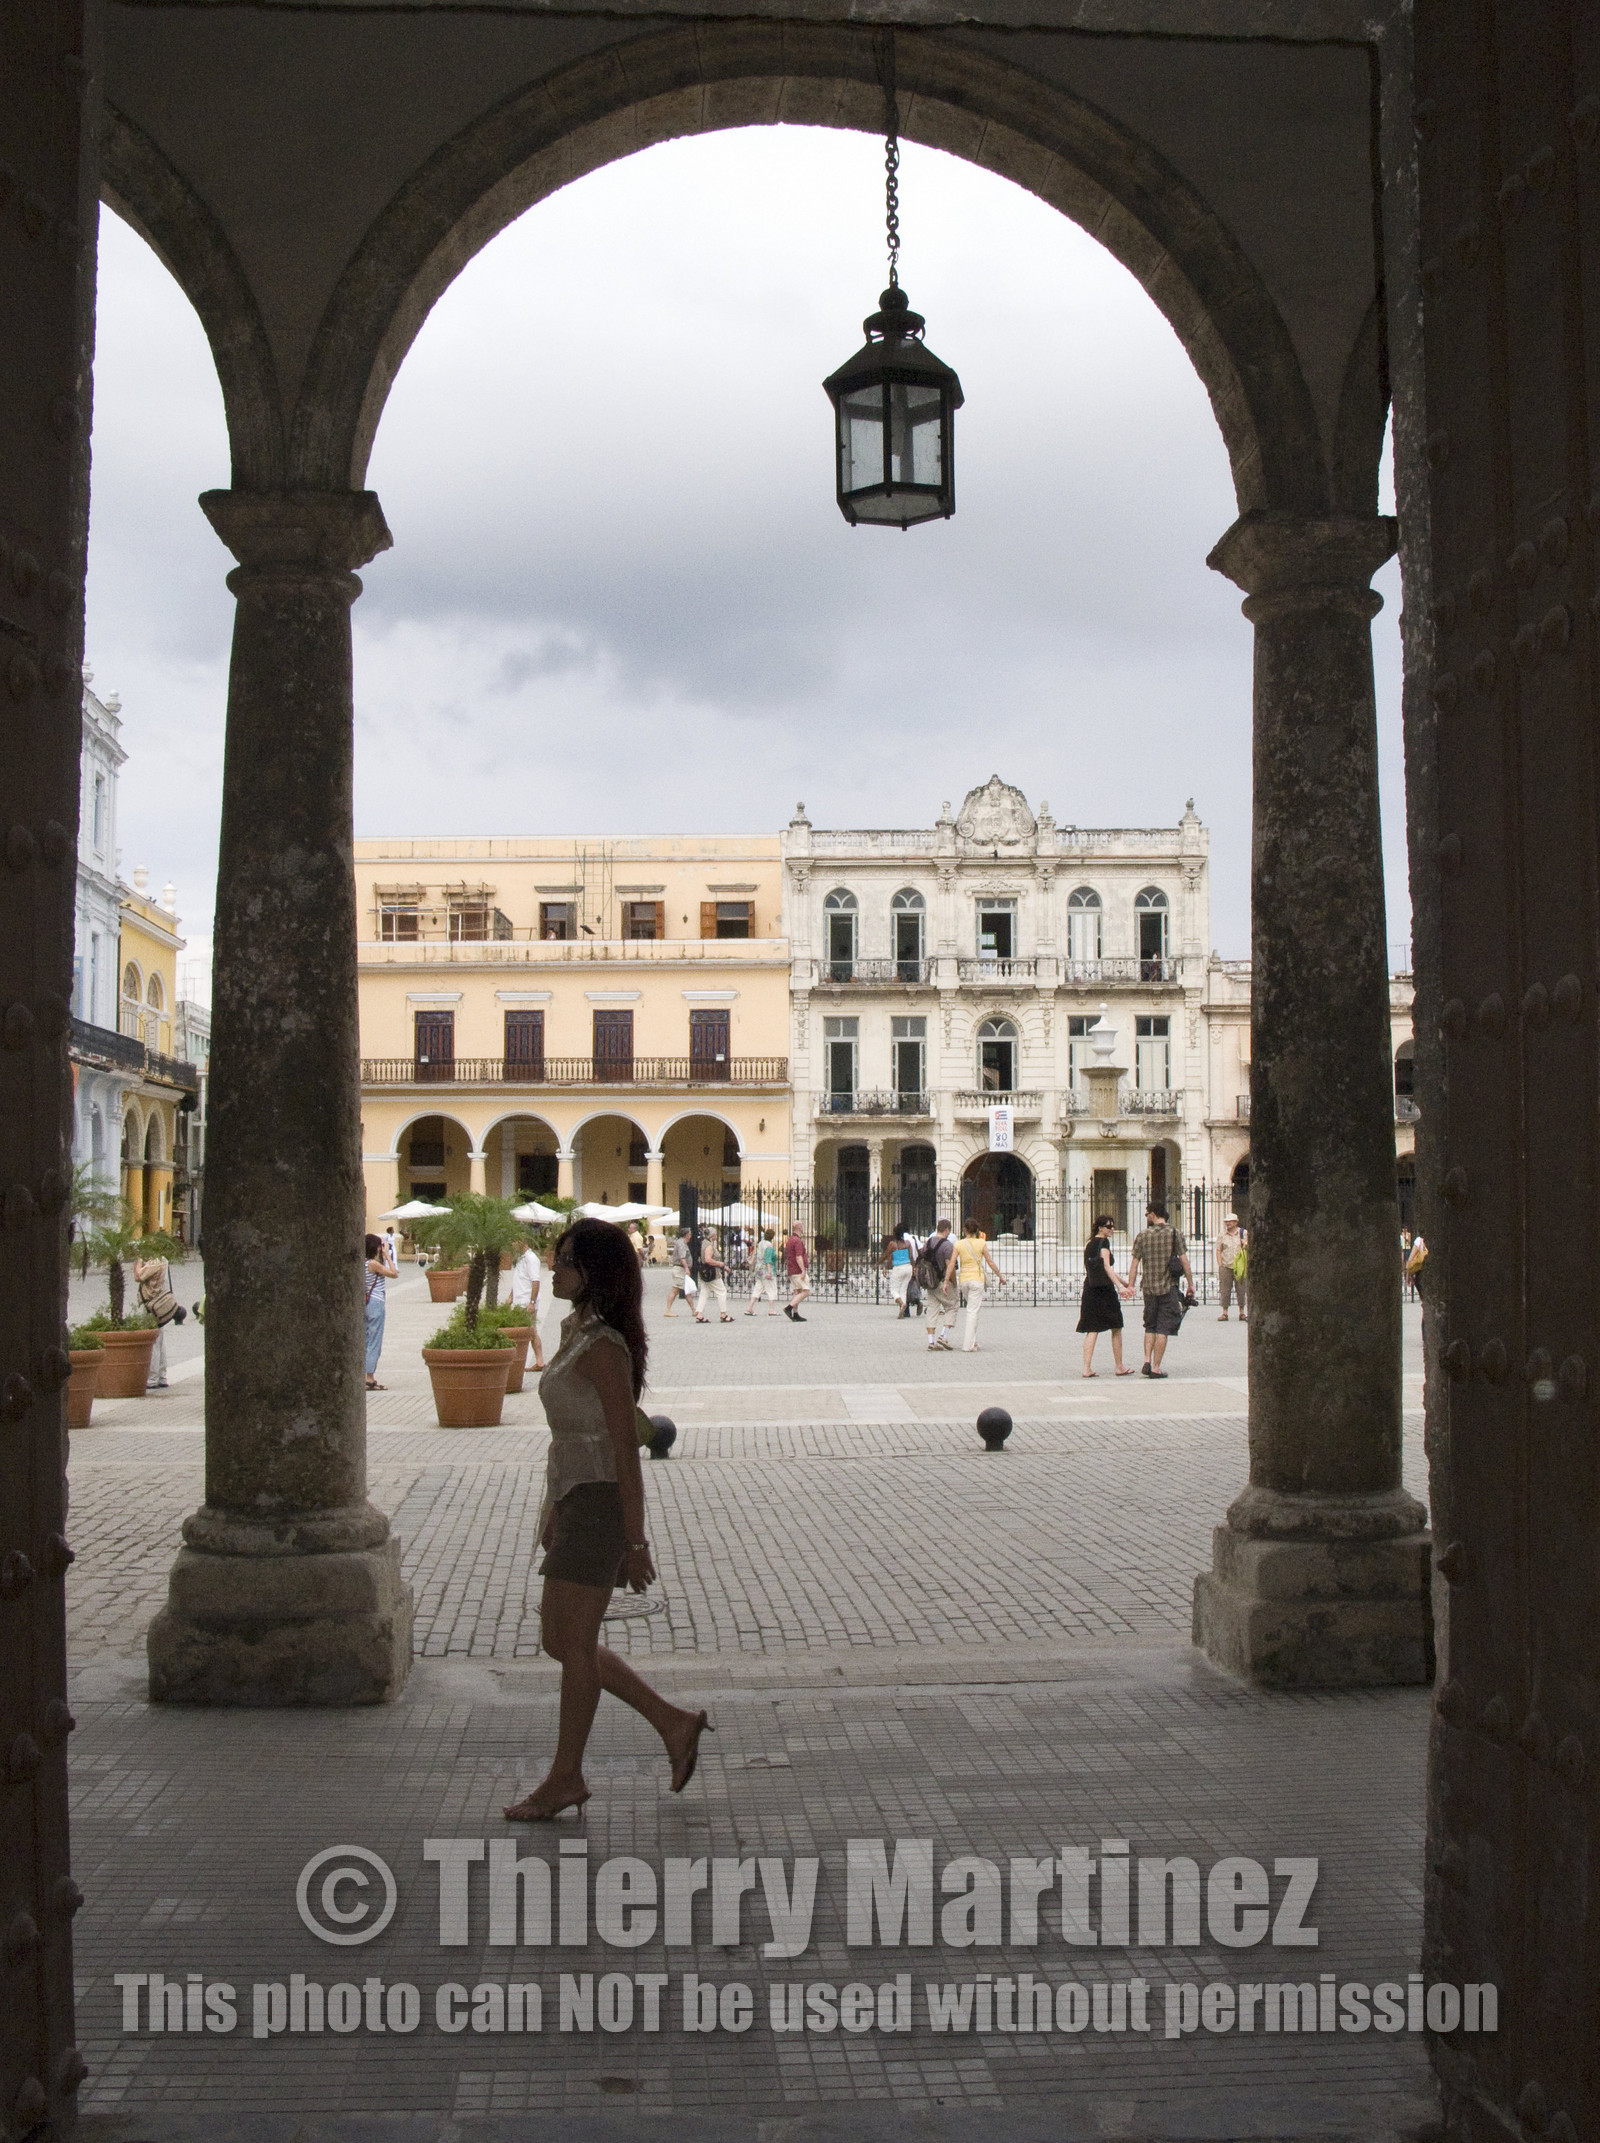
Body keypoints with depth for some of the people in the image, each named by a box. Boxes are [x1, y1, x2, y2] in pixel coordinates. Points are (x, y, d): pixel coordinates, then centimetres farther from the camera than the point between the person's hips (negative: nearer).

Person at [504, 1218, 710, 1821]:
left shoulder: (604, 1348, -20)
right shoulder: (574, 1331, 9)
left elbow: (626, 1451, -19)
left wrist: (635, 1544, -17)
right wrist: (555, 1506, 22)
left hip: (600, 1505, -10)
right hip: (574, 1499, 10)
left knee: (573, 1645, 3)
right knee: (558, 1639, 15)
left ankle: (566, 1777, 20)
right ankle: (674, 1724, 23)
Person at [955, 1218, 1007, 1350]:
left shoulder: (959, 1244, -1)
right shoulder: (981, 1243, -4)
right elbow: (990, 1262, -1)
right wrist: (1000, 1276, 9)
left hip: (963, 1279, 3)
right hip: (977, 1279, -3)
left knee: (972, 1309, 20)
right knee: (973, 1312, -2)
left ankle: (973, 1341, 19)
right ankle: (968, 1345, -8)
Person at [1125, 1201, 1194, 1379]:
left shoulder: (1142, 1235, 1)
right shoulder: (1174, 1233, -3)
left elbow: (1135, 1263, 1)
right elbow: (1184, 1261, -4)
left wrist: (1131, 1285, 8)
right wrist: (1190, 1284, 4)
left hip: (1149, 1288, 2)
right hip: (1168, 1287, -2)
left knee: (1150, 1327, 16)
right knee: (1163, 1328, 1)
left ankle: (1147, 1361, 3)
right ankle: (1156, 1367, -1)